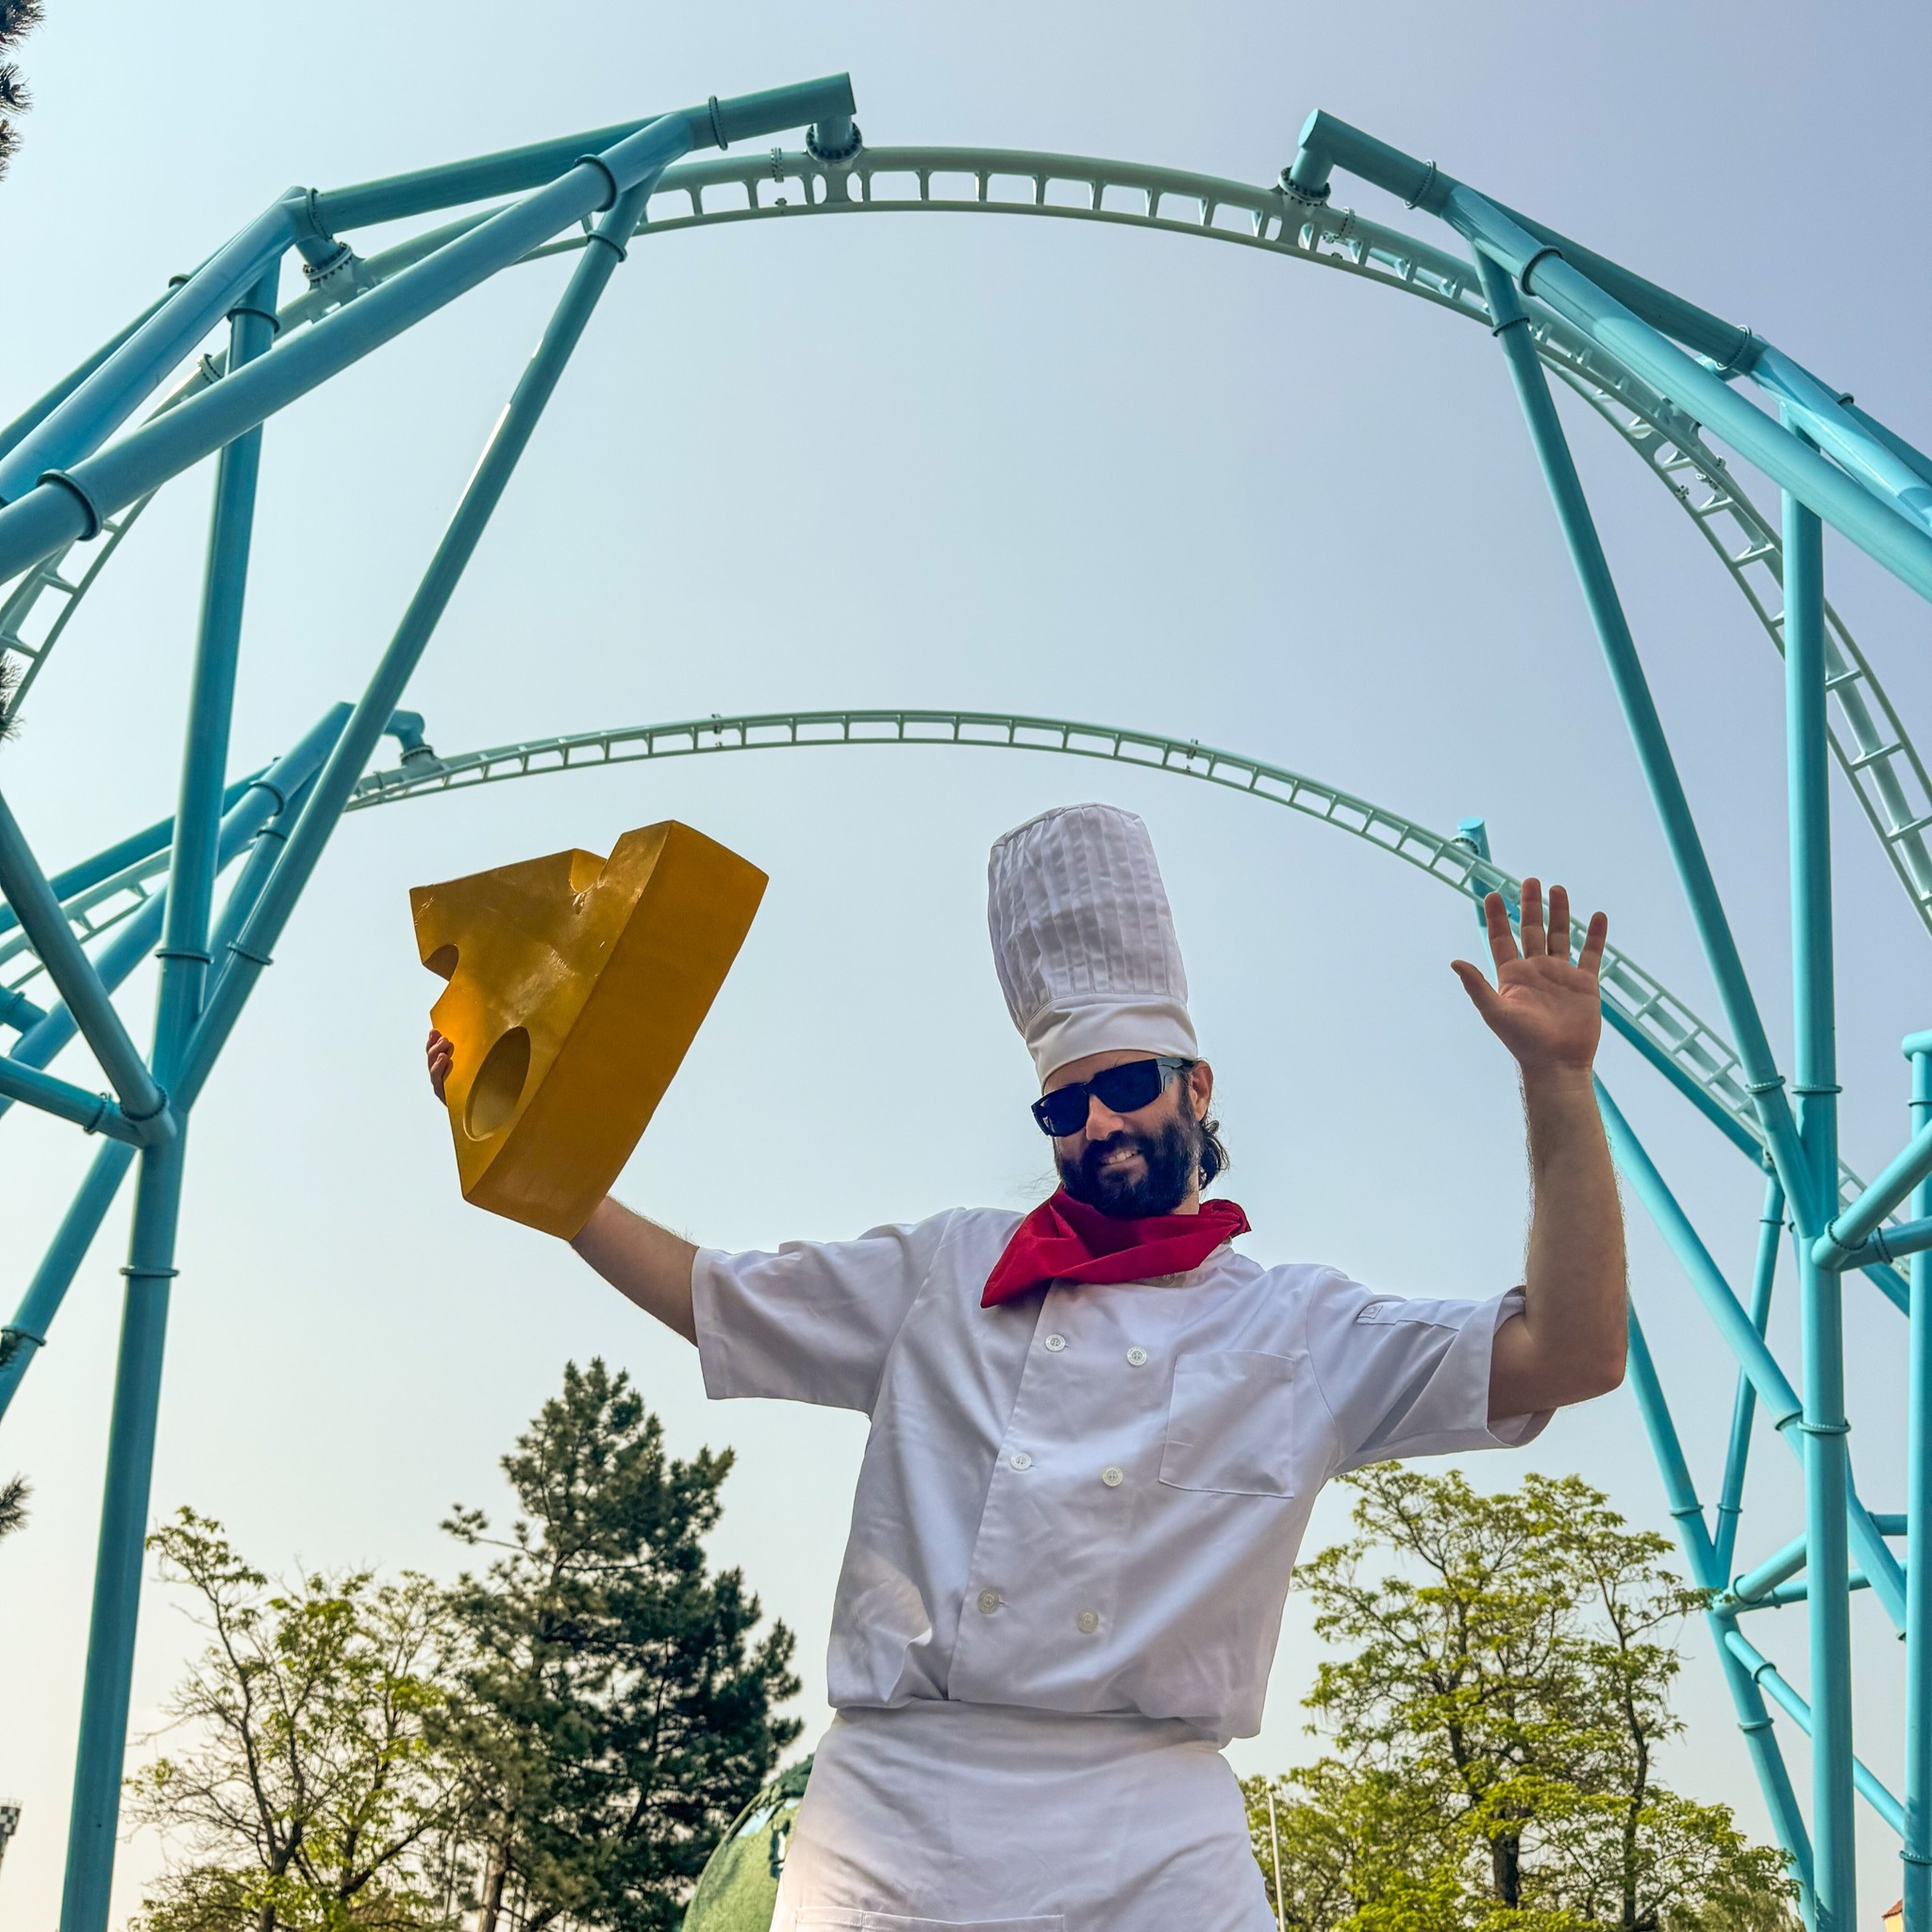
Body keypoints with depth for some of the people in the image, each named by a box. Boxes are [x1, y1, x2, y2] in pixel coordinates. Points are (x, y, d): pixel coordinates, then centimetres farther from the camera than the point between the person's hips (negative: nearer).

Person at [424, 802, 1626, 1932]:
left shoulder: (1296, 1327, 13)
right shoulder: (944, 1277, 19)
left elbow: (1567, 1355, 3)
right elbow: (703, 1291, 22)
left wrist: (1559, 1080, -5)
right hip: (892, 1816, 2)